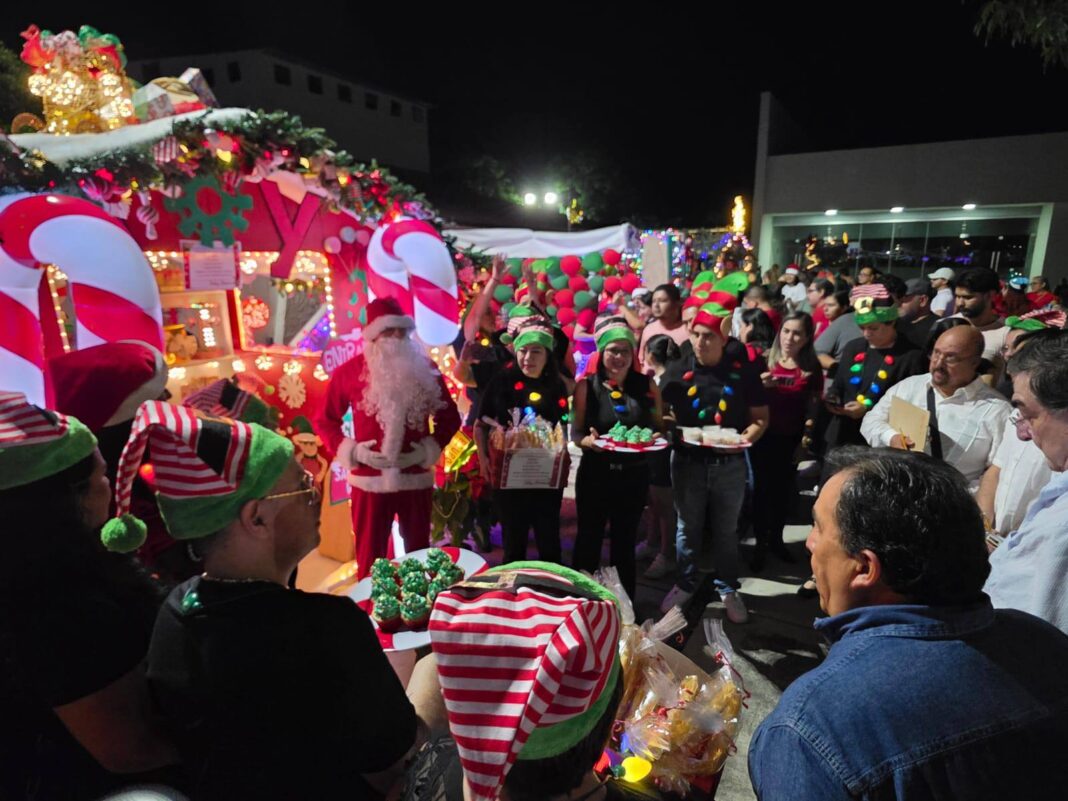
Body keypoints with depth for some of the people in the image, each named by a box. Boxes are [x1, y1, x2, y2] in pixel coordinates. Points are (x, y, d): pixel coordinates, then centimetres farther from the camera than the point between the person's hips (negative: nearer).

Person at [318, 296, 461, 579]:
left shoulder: (425, 368, 2)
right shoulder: (349, 371, -1)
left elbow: (449, 417, 9)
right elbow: (326, 421, 6)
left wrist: (429, 450, -5)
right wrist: (352, 451, -8)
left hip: (416, 478, 1)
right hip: (369, 480, -1)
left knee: (419, 554, 13)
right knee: (370, 556, 8)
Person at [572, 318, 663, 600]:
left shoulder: (647, 385, 1)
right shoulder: (587, 386, -5)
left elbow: (659, 427, 8)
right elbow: (575, 432, -4)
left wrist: (655, 438, -14)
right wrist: (590, 441, -25)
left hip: (634, 475, 2)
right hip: (595, 474, -2)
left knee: (625, 542, 16)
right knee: (589, 539, 10)